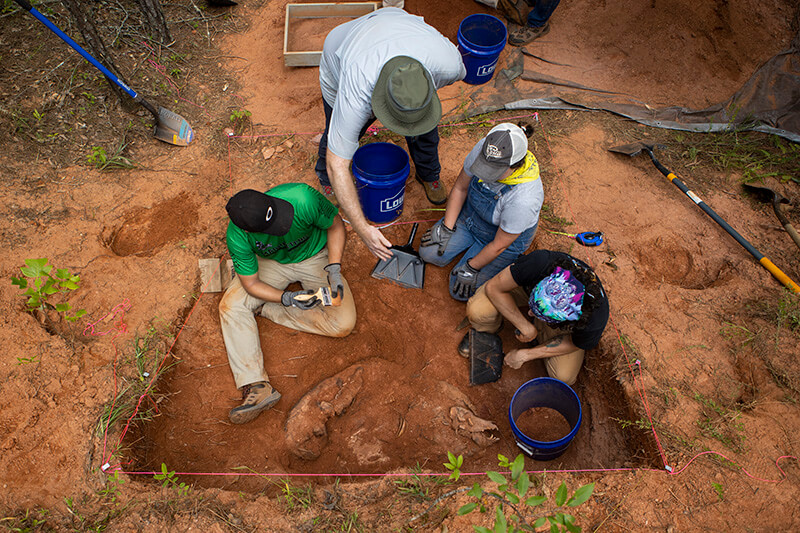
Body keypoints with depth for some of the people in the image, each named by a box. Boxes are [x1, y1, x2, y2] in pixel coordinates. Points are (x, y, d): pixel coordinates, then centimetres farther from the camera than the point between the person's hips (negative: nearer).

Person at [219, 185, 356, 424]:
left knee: (343, 324, -18)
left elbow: (336, 226, -16)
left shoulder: (302, 198, -37)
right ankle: (257, 386, -23)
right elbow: (251, 284, -16)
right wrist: (287, 298, -33)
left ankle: (263, 308, -6)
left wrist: (334, 268, -27)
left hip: (315, 257, 0)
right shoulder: (237, 237, -29)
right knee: (231, 305, -21)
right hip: (272, 263, 1)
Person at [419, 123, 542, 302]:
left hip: (507, 235, -5)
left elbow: (499, 245, -26)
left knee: (460, 291, -4)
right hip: (470, 215, 5)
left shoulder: (524, 199, -42)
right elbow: (460, 187, -10)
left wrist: (471, 269, -13)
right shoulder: (484, 148, -28)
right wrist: (446, 228, -7)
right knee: (429, 253, 3)